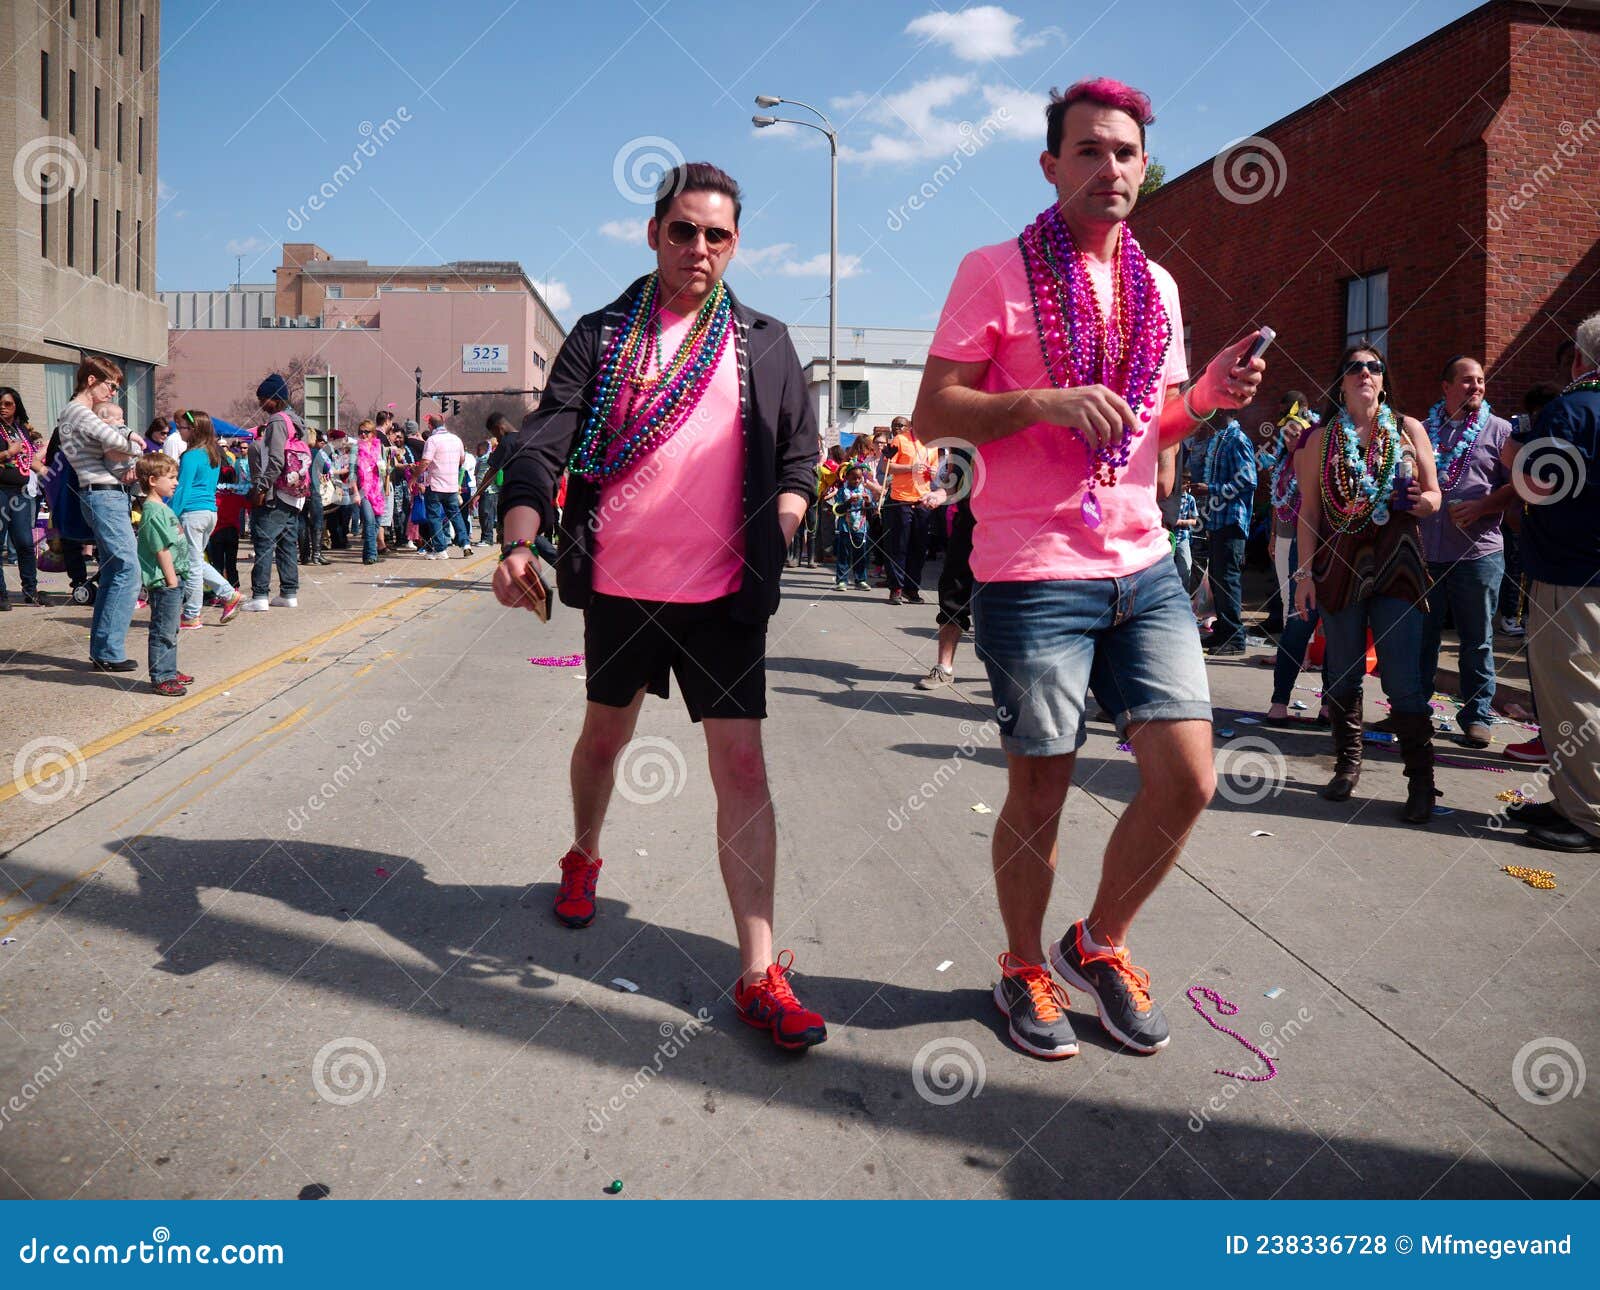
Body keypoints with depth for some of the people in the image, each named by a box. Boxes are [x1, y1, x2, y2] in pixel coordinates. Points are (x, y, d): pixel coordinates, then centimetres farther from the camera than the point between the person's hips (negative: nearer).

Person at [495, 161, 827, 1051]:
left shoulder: (765, 344, 7)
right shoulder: (602, 336, 5)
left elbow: (799, 457, 10)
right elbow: (543, 445, -3)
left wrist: (772, 536, -8)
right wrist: (519, 544, -20)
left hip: (725, 592, -1)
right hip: (619, 584, 1)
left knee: (742, 766, -7)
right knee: (605, 736, 19)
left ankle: (760, 975, -3)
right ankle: (584, 856, 49)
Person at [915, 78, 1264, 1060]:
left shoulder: (1158, 286, 15)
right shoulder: (996, 271, -2)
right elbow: (933, 411, -7)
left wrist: (1208, 396, 1)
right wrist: (1045, 401, -21)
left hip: (1145, 569, 6)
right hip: (1033, 578, -5)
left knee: (1189, 777, 1)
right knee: (1039, 795, 5)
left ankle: (1101, 943, 25)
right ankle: (1026, 968, 29)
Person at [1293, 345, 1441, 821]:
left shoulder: (1409, 429, 9)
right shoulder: (1321, 437, 8)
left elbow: (1433, 496, 12)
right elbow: (1308, 509, 5)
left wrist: (1420, 501, -13)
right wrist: (1304, 572, -2)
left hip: (1396, 566, -1)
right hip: (1339, 566, 1)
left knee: (1403, 680, -6)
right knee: (1342, 673, 7)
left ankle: (1421, 781, 1)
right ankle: (1347, 764, 22)